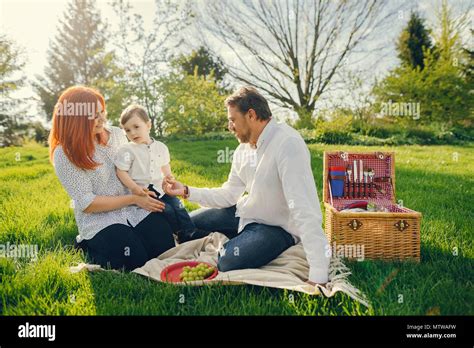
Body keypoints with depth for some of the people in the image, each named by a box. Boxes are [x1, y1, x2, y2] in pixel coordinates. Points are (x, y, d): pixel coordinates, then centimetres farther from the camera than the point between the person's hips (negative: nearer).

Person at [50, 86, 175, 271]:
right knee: (138, 261, -20)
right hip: (99, 220, -3)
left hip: (135, 211, 4)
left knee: (166, 248, -16)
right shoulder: (65, 155, -11)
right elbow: (87, 204, -14)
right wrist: (134, 199, -16)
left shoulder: (117, 134, 3)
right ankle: (89, 245, 6)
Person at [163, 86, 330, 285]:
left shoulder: (287, 143, -28)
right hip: (246, 213, 8)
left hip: (278, 227, -7)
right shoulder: (243, 149, 0)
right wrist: (186, 191, -2)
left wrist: (318, 276, -37)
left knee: (226, 263, -29)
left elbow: (306, 211, -34)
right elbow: (229, 195, 8)